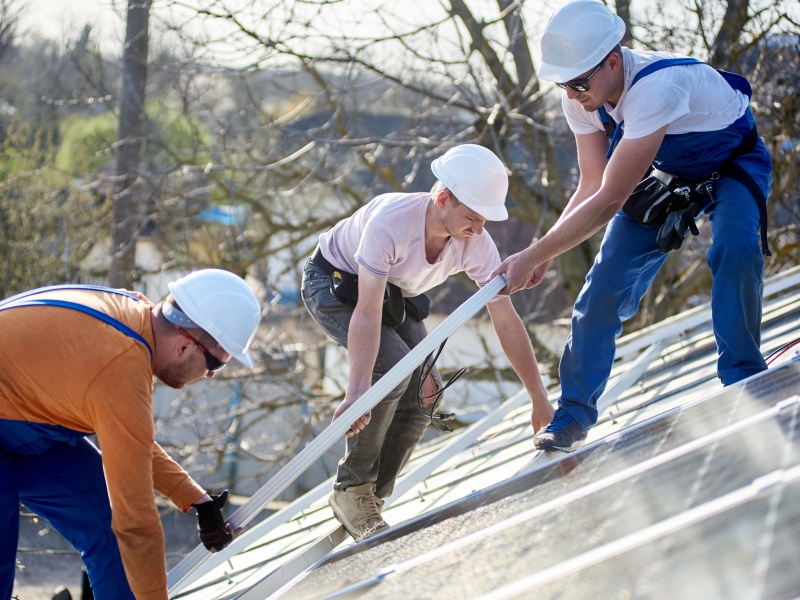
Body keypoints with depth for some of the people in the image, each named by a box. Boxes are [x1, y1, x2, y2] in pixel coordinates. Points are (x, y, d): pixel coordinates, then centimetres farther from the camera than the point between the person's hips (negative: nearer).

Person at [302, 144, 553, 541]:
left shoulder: (477, 245, -24)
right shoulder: (391, 221, -40)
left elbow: (507, 322, -18)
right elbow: (367, 313, -44)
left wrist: (540, 402, -17)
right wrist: (356, 394, -53)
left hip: (393, 293, 6)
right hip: (333, 283, -6)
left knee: (423, 393, -11)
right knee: (392, 365, -28)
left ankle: (372, 497, 5)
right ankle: (351, 489, -14)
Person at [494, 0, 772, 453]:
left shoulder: (656, 87, -44)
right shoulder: (583, 96, -21)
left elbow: (610, 200, -43)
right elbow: (592, 187, -14)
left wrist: (533, 257, -41)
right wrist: (544, 254, -29)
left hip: (733, 164, -6)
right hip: (667, 174, 6)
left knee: (736, 249, -34)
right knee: (606, 284, -5)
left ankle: (742, 380, -18)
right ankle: (574, 415, 5)